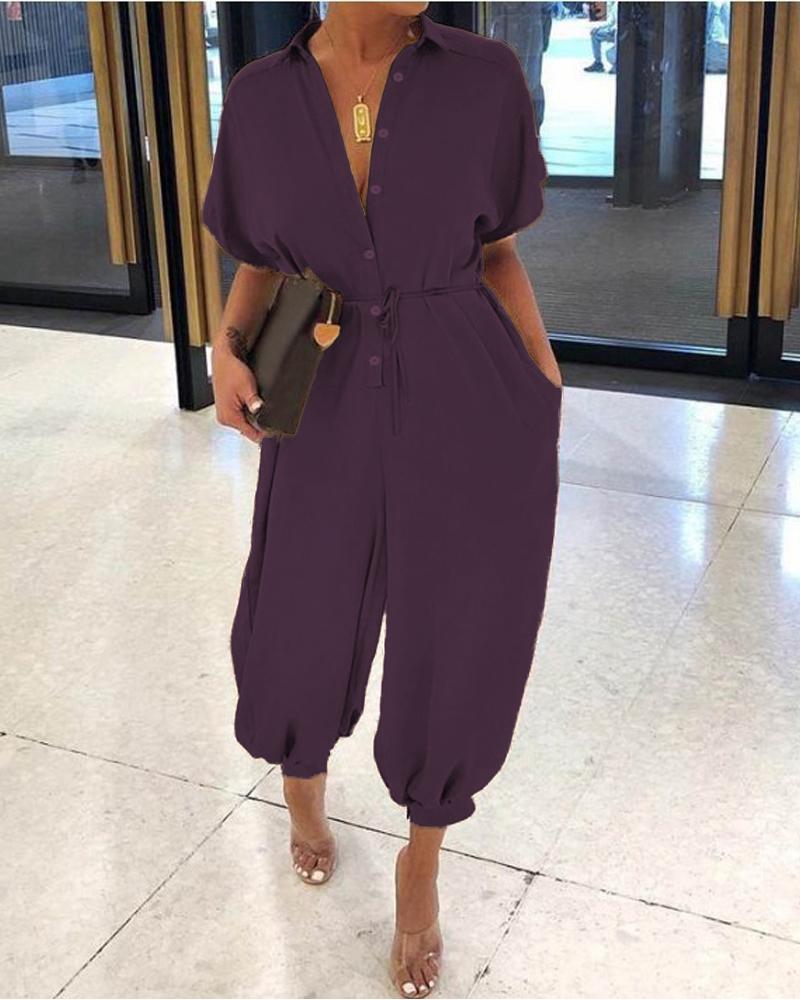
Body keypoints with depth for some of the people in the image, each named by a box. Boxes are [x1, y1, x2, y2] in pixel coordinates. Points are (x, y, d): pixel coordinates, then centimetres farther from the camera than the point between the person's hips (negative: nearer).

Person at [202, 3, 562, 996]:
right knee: (302, 637, 16)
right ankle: (302, 780, 54)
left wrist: (550, 392, 0)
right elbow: (258, 261, 9)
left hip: (471, 416, -1)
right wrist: (227, 346, -10)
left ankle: (420, 865, 39)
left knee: (458, 653, 9)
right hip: (332, 417, 1)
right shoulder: (261, 100, -2)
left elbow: (497, 251, 5)